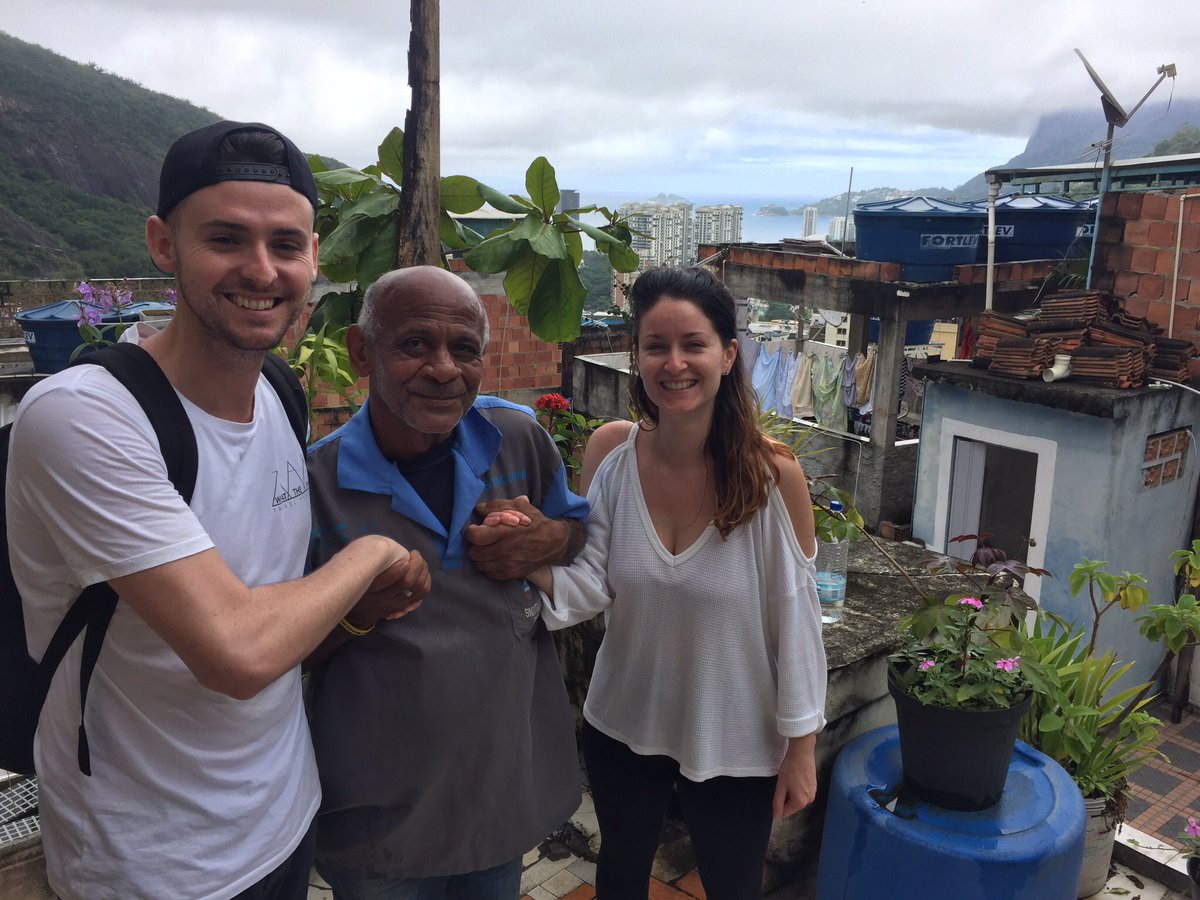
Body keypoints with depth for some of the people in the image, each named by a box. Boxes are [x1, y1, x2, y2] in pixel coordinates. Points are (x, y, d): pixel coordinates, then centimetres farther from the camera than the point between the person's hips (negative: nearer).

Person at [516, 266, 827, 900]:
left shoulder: (773, 473, -21)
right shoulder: (610, 450, -13)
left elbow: (795, 617, -13)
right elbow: (594, 585, -13)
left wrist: (800, 746, -7)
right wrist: (536, 562, -34)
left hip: (734, 742, -2)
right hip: (622, 727, 3)